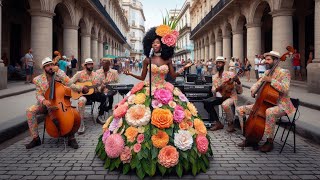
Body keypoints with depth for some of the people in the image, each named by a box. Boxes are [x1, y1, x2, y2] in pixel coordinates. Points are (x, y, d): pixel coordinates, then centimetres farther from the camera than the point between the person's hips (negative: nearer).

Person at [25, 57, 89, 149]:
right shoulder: (38, 79, -1)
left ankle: (71, 137, -19)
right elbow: (39, 95, -7)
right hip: (46, 104, 1)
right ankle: (36, 138, -11)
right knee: (30, 111, -24)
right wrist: (44, 101, -30)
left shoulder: (60, 74, -1)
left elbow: (70, 84, -11)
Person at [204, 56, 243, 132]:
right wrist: (218, 88, -17)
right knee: (206, 102, -17)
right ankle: (218, 123, -4)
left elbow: (239, 91, -8)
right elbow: (213, 91, 5)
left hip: (231, 96, -5)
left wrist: (238, 82, -29)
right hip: (220, 96, 6)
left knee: (225, 104, -37)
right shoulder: (214, 77, 7)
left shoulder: (230, 74, -7)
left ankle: (231, 124, -10)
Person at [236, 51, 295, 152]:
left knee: (269, 112, -44)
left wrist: (271, 80, -26)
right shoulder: (267, 72, 13)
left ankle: (270, 141, -24)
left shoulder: (284, 72, -9)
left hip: (281, 105, -8)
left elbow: (285, 89, -24)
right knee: (240, 110, -1)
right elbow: (258, 83, 21)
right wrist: (253, 90, 0)